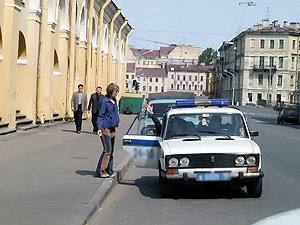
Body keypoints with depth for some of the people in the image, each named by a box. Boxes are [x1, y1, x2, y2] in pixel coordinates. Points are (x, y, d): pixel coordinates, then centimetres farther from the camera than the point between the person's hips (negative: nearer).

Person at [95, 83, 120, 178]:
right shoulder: (105, 101, -11)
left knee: (111, 151, 10)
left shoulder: (114, 101, 11)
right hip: (105, 128, -8)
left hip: (112, 129, 8)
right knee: (107, 150, -8)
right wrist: (99, 128, -20)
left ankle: (109, 171, 15)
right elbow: (100, 116, -12)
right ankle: (101, 171, -1)